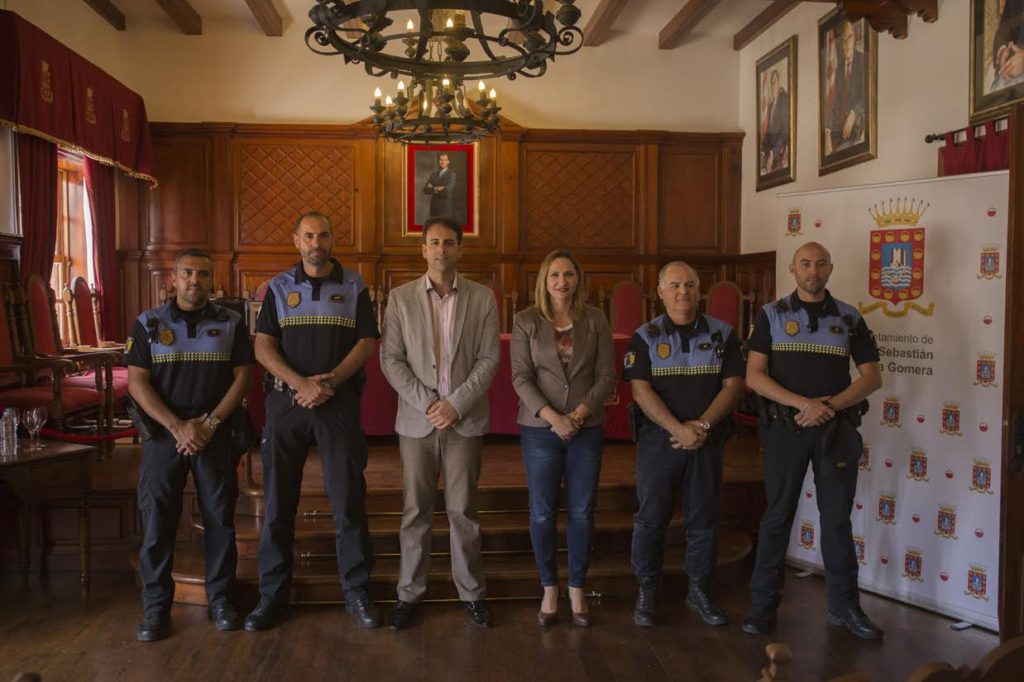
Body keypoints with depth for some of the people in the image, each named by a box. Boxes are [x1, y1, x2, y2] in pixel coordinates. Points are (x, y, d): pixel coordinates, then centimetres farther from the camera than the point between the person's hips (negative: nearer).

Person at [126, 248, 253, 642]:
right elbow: (136, 383, -2)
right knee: (156, 518, 0)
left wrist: (210, 422, -10)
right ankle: (156, 606, 12)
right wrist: (177, 427, -12)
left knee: (219, 515, 3)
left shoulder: (231, 324, 6)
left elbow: (242, 377, 2)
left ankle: (221, 598, 15)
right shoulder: (148, 324, 4)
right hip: (164, 431, 0)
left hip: (216, 430, 0)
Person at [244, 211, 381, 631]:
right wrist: (299, 382, -14)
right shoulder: (279, 287, 9)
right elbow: (263, 347, 1)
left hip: (339, 401, -1)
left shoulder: (354, 286, 7)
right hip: (286, 400, 1)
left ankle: (357, 592, 12)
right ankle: (272, 595, 17)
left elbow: (367, 343, 1)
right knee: (278, 500, 5)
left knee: (349, 498, 0)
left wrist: (329, 381, -13)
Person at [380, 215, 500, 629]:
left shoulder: (482, 299, 3)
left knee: (463, 511, 6)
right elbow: (391, 359, 0)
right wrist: (426, 403, -10)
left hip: (465, 420, 0)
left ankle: (472, 593, 19)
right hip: (417, 419, 0)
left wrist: (456, 403, -11)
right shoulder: (401, 298, 3)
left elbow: (489, 359, -1)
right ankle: (409, 593, 19)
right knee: (415, 512, 6)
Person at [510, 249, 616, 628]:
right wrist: (553, 417, -17)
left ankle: (577, 590, 23)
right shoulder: (526, 321, -2)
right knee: (543, 512, 5)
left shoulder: (595, 320, 2)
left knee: (581, 512, 7)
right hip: (540, 429, -1)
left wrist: (578, 414, -12)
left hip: (587, 428, 1)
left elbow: (607, 376, -1)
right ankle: (549, 590, 22)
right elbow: (521, 377, -7)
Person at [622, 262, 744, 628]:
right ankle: (646, 592, 16)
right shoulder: (645, 337, 1)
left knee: (704, 518, 9)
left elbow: (733, 385, 2)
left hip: (707, 440, 2)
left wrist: (702, 425, -12)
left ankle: (699, 591, 23)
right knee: (651, 518, 1)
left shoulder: (722, 334, 6)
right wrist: (679, 429, -17)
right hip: (659, 439, -2)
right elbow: (640, 390, -8)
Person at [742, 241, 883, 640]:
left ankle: (844, 605, 20)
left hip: (836, 428, 2)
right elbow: (754, 376, -6)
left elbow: (872, 377, 4)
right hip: (785, 426, -1)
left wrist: (830, 404, -12)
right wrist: (802, 403, -18)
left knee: (837, 517, 7)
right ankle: (763, 603, 14)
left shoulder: (850, 319, 7)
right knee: (778, 516, 4)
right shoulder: (771, 315, 2)